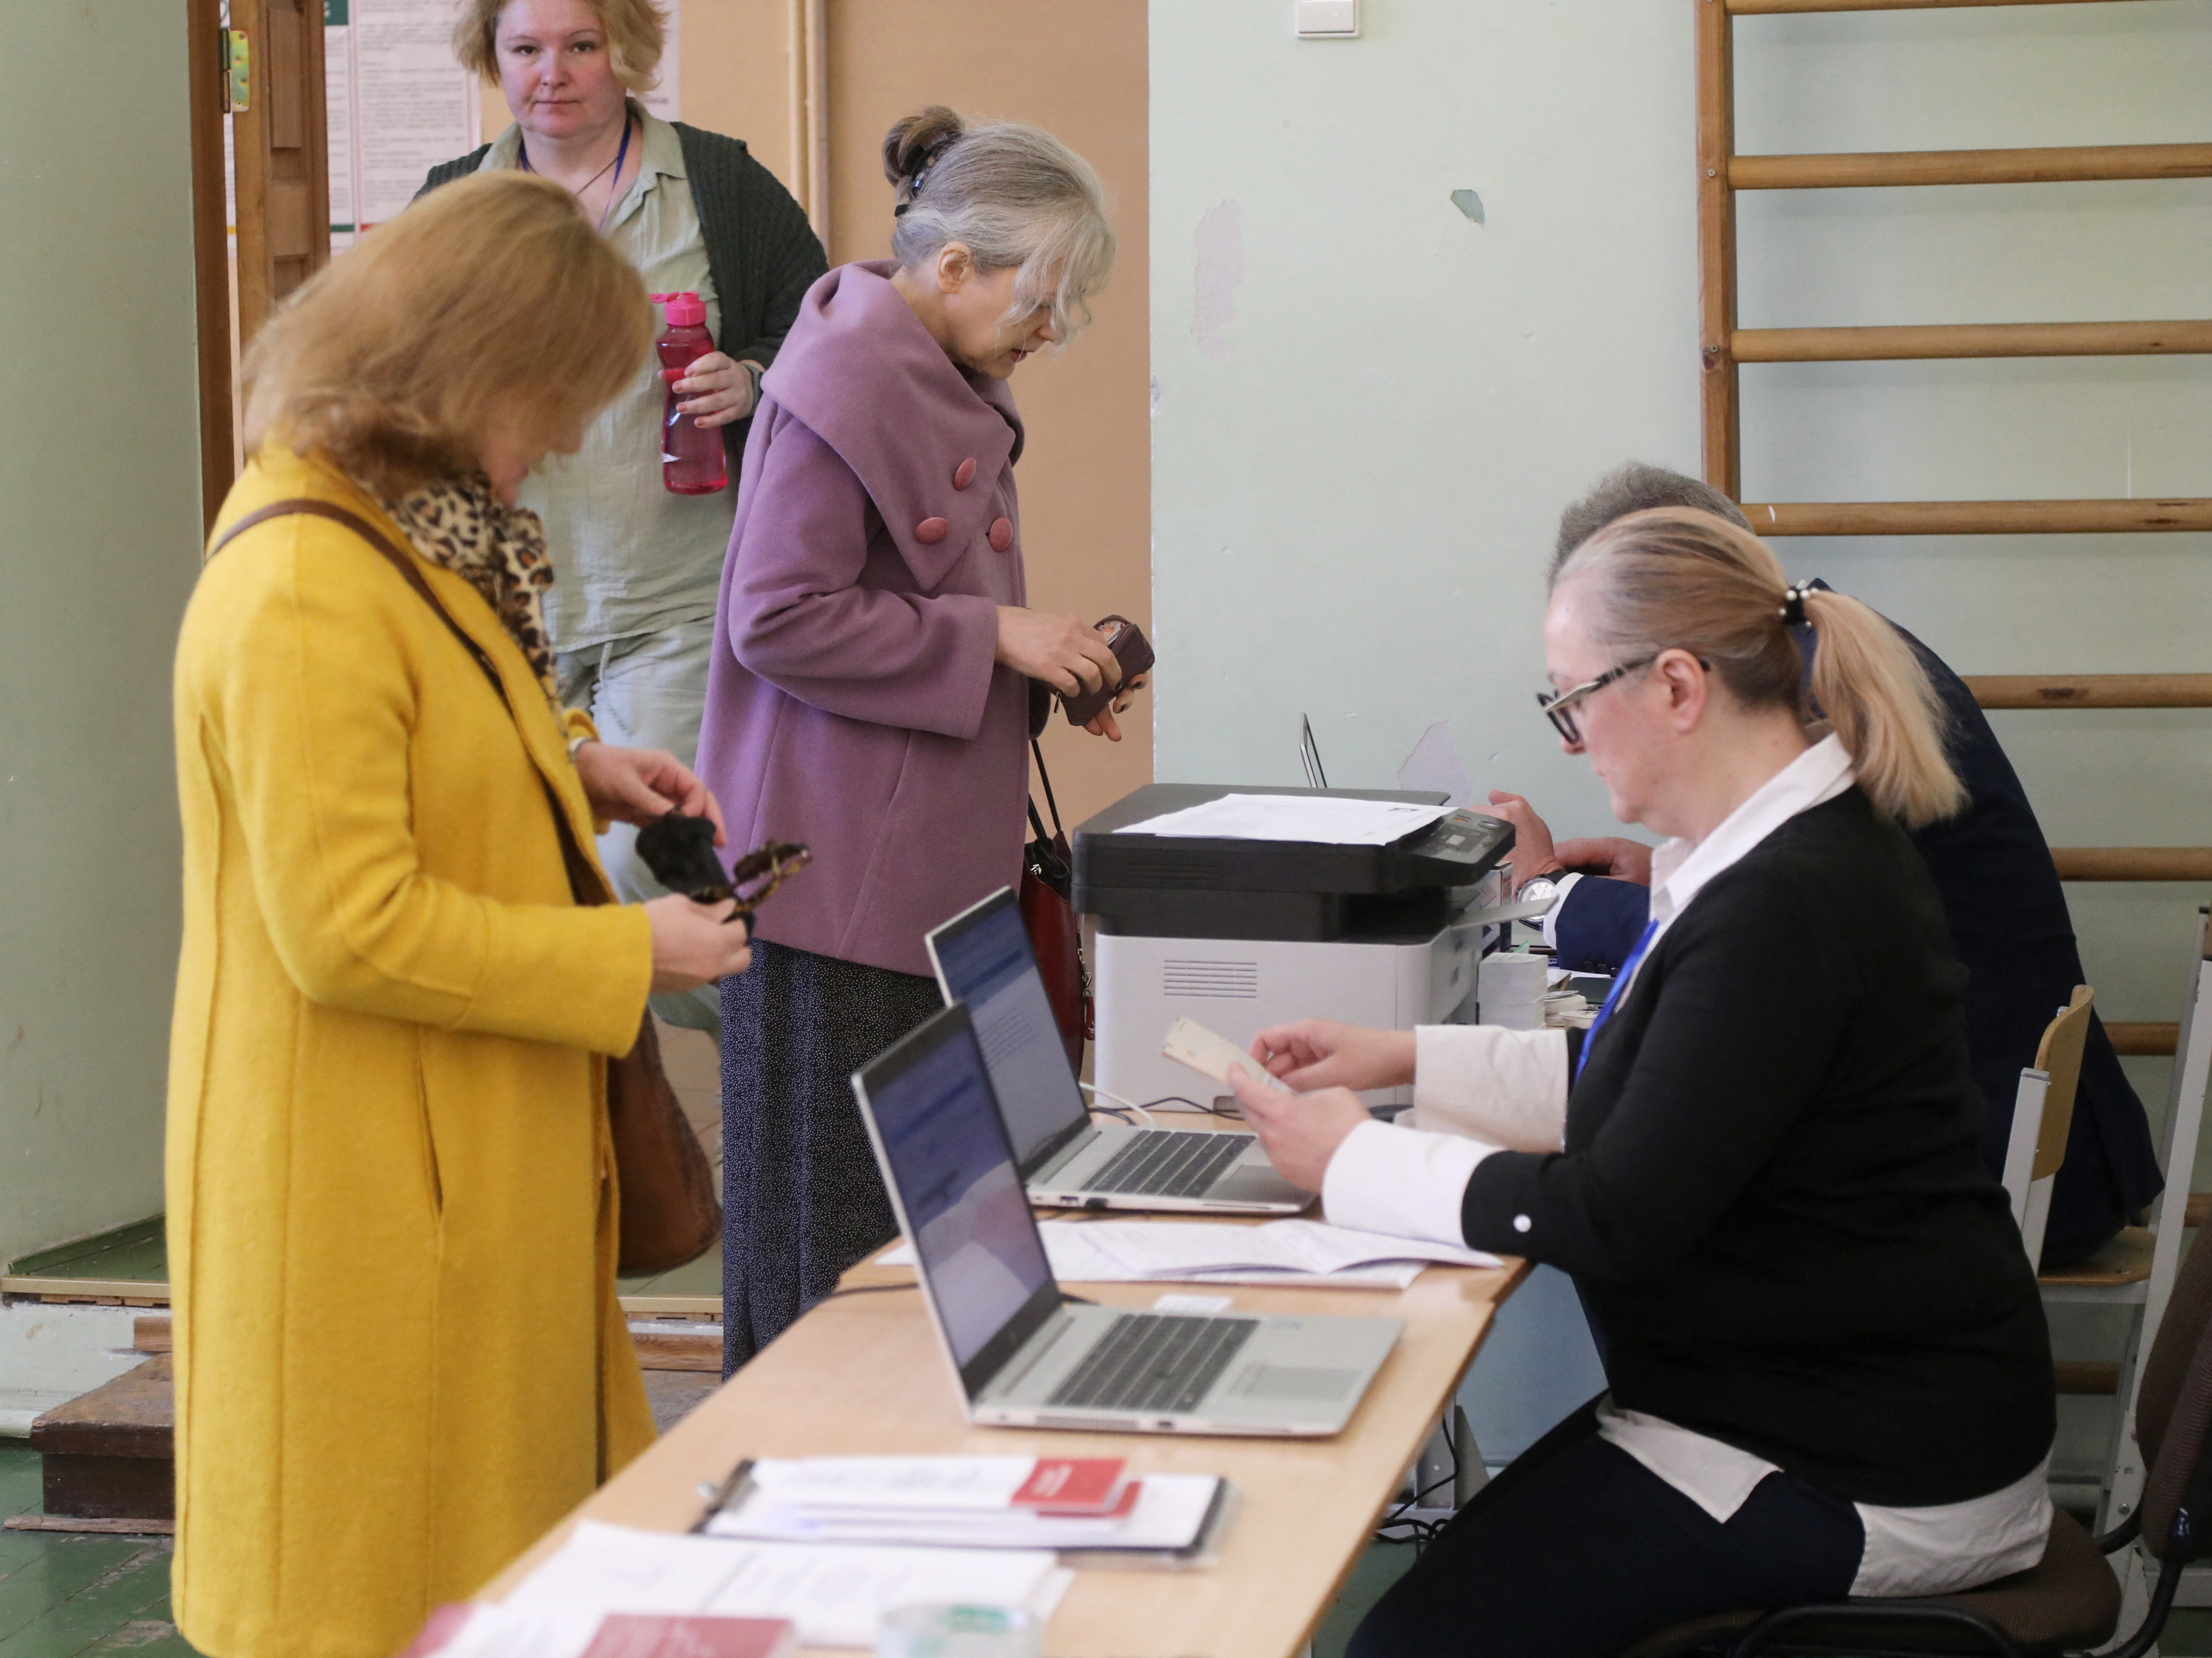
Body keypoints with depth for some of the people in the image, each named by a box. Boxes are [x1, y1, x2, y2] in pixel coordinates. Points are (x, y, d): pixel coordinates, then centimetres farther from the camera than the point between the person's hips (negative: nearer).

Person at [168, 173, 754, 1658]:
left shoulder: (408, 517, 7)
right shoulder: (303, 593, -25)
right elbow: (353, 931, -26)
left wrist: (570, 761, 7)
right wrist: (633, 955, -19)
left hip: (471, 1141, 10)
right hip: (368, 1185, -10)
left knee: (504, 1526, 17)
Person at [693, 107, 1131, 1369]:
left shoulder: (955, 386, 15)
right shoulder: (844, 386, -16)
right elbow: (778, 621, -20)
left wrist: (1042, 661, 10)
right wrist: (993, 637, -17)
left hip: (931, 860, 10)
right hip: (841, 873, -9)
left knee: (928, 1210, 11)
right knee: (834, 1227, -3)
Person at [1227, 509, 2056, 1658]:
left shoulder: (1785, 905, -25)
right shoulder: (1812, 846, 8)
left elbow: (1615, 1221, -23)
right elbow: (1644, 1091, 19)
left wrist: (1353, 1162, -11)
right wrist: (1410, 1060, 15)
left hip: (1864, 1477, -10)